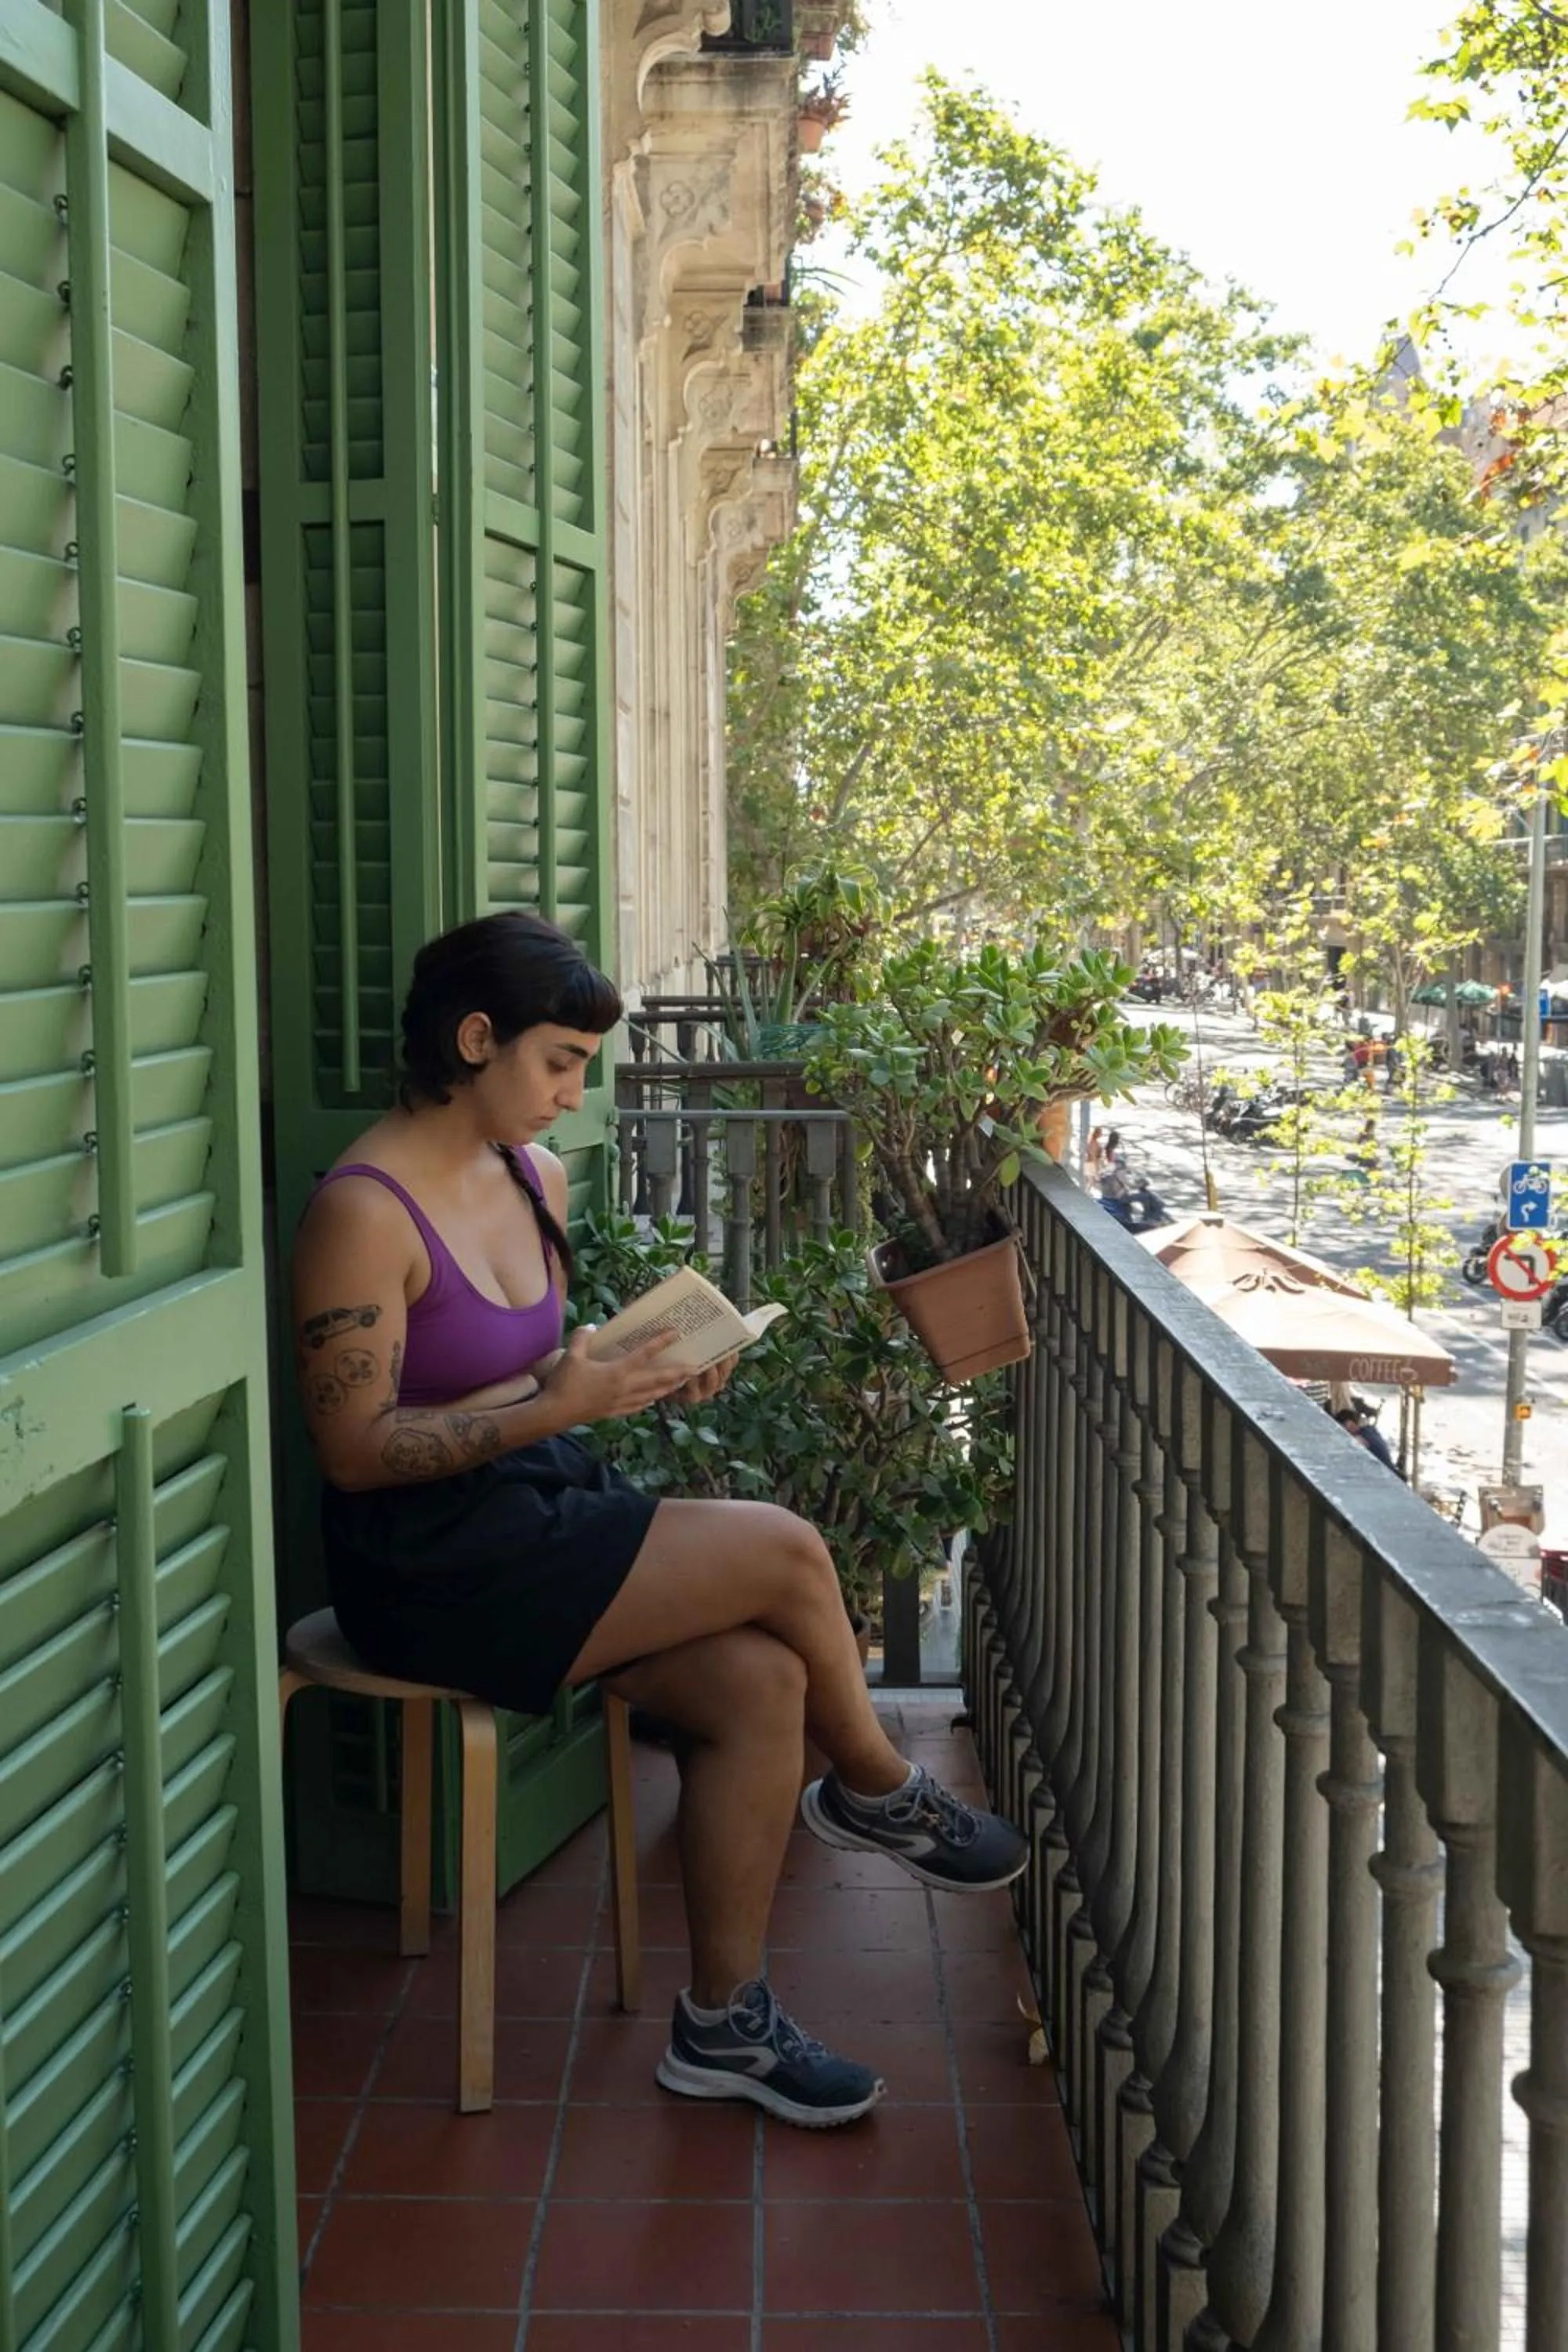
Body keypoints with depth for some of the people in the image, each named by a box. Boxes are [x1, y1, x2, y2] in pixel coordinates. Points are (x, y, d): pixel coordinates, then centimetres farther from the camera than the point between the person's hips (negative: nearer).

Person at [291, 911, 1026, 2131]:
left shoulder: (535, 1177, 9)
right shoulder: (362, 1213, -17)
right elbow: (354, 1450, -18)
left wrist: (646, 1370, -1)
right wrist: (559, 1408, -24)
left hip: (537, 1520, 8)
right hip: (434, 1569, -8)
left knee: (761, 1681, -14)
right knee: (783, 1550, -16)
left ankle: (725, 2020, 0)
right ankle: (880, 1791, 13)